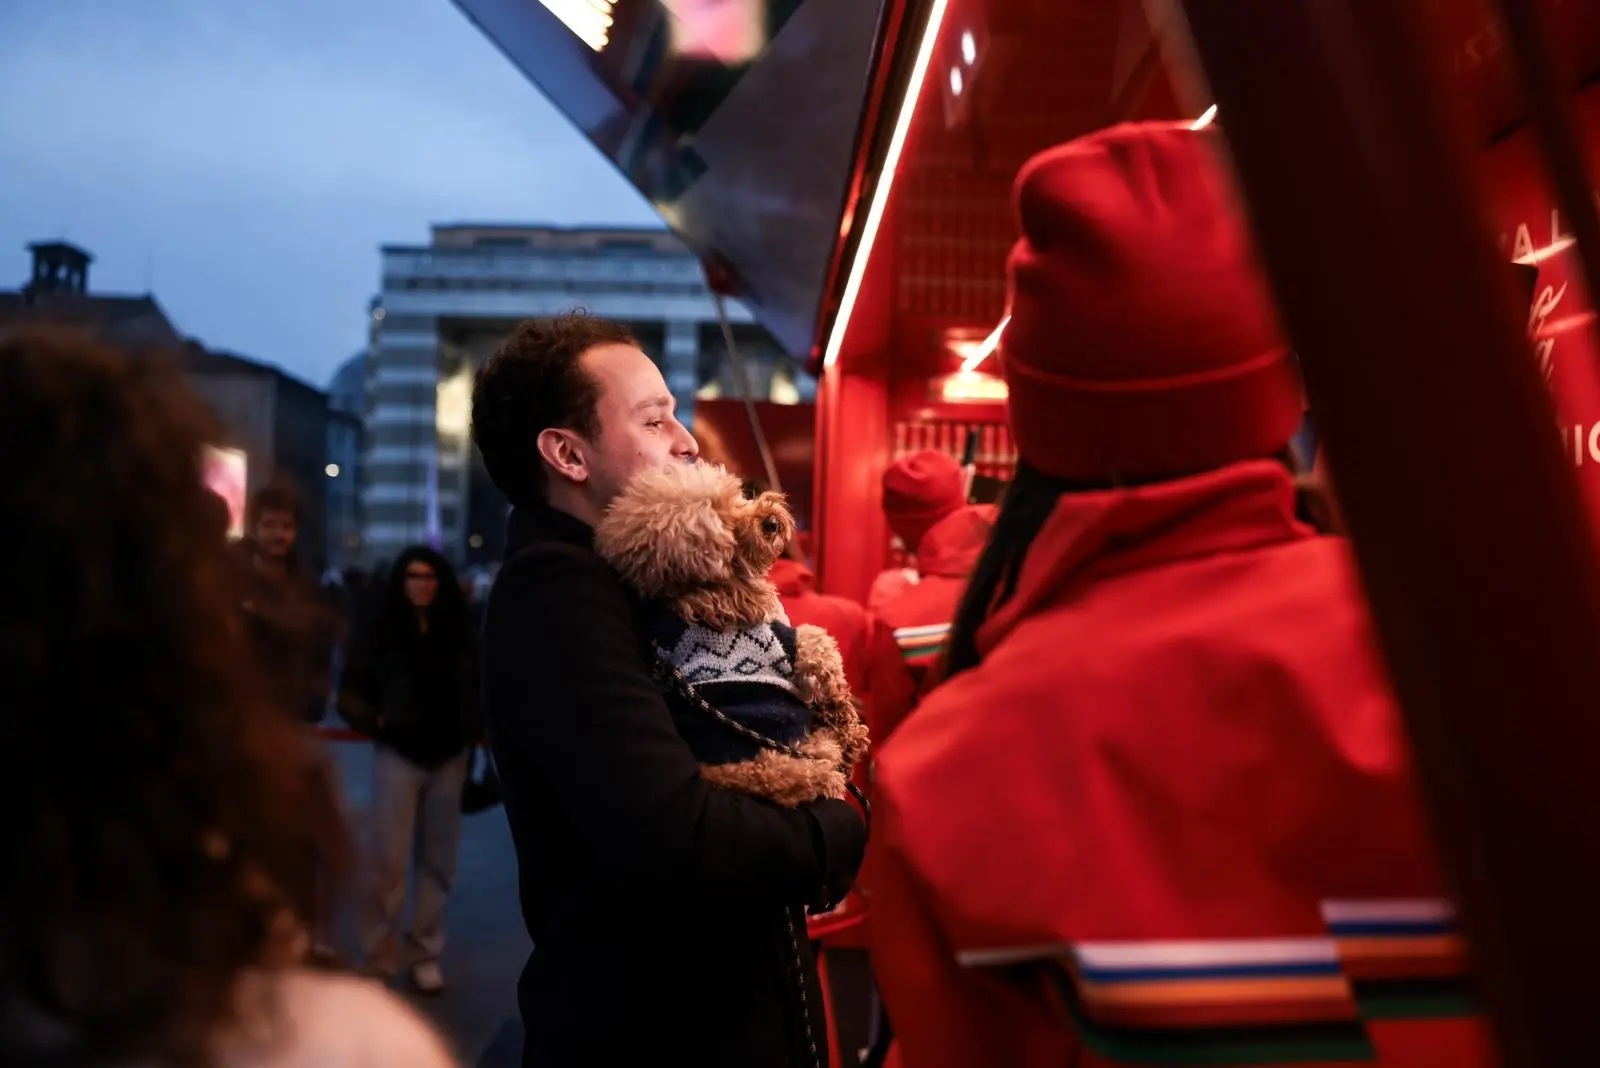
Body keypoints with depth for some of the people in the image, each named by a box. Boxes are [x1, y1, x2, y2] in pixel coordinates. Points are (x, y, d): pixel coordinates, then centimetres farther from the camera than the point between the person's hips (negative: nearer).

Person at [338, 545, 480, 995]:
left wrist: (476, 729, -7)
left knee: (438, 862, 9)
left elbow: (477, 689, 8)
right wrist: (375, 721, -15)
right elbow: (350, 694, 0)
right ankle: (378, 958, 8)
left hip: (449, 758, 3)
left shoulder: (459, 632, 6)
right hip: (398, 757, -3)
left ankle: (426, 953, 19)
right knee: (387, 862, -3)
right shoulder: (377, 632, -1)